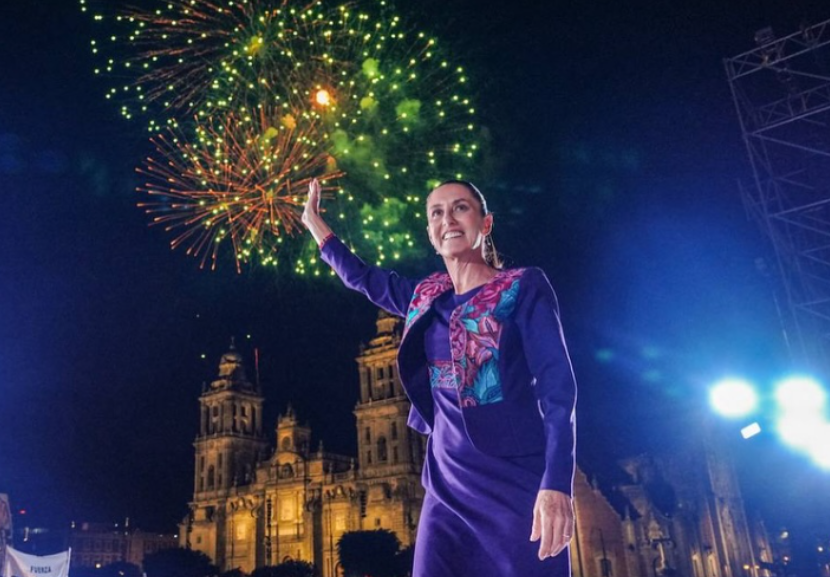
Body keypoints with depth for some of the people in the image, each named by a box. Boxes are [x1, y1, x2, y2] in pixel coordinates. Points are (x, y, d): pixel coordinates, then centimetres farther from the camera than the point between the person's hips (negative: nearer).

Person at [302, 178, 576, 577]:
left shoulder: (524, 287, -3)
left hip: (516, 482, -4)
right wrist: (312, 219, 31)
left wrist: (556, 485, -21)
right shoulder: (425, 297, 11)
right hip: (448, 484, 5)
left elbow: (558, 386, -11)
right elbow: (361, 277, 28)